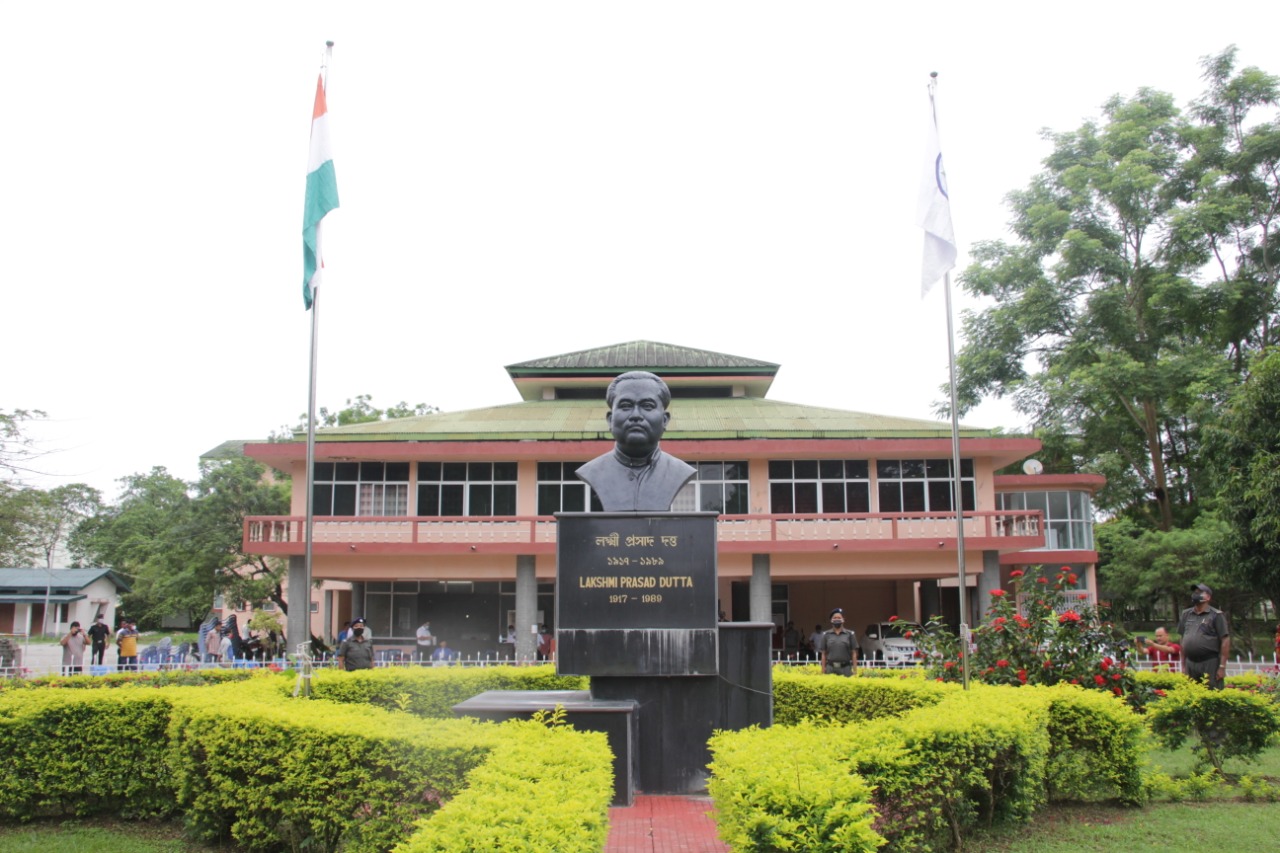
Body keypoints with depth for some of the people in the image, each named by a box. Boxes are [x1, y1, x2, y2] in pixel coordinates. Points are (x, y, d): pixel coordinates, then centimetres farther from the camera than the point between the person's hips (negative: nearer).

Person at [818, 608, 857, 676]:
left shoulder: (849, 634, 7)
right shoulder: (827, 635, 9)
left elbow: (854, 653, 6)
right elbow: (824, 654, 10)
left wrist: (855, 669, -1)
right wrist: (823, 669, 3)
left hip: (845, 668, -1)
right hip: (831, 668, 1)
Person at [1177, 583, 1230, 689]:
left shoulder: (1216, 615, -2)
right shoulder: (1186, 615, 13)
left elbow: (1225, 641, -5)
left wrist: (1222, 667, -10)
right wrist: (1183, 665, 13)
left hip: (1210, 664, -5)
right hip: (1190, 664, 5)